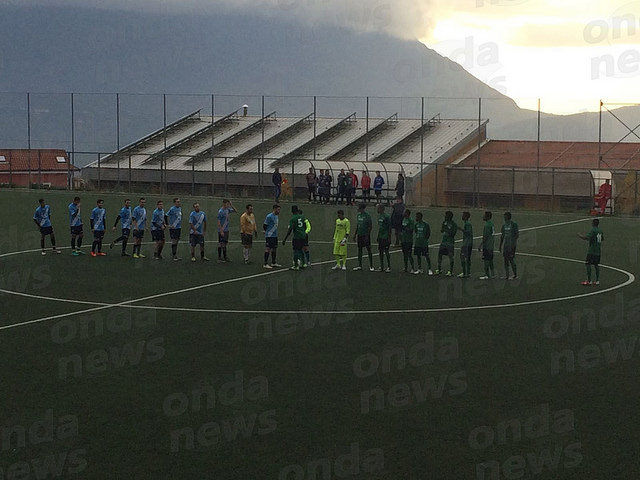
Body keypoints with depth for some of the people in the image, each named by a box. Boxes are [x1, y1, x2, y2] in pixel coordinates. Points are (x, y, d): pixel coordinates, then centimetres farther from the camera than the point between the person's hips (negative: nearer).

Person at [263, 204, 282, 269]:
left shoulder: (276, 216, 13)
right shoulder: (269, 216, -15)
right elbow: (264, 226, -12)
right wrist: (268, 232, 1)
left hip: (275, 235, 9)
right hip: (269, 236, -9)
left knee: (274, 249, 12)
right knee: (268, 249, -6)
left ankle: (273, 263, 21)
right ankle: (266, 264, -4)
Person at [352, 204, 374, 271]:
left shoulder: (367, 215, -13)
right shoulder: (358, 215, 10)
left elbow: (370, 226, -13)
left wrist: (368, 235, -18)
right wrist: (355, 234, 16)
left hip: (366, 235, -8)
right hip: (359, 235, 8)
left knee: (368, 250, -1)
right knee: (359, 249, 10)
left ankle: (371, 266, 4)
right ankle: (359, 265, 18)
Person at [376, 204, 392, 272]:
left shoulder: (386, 217, -13)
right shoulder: (379, 216, 13)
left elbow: (390, 228, -14)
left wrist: (389, 238, -16)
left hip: (385, 238, -8)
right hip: (380, 238, 8)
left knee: (386, 251, -4)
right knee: (380, 251, 10)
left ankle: (389, 267, 4)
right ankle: (381, 267, 17)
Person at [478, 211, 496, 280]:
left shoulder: (487, 225, -18)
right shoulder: (491, 223, 12)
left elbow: (485, 237, -21)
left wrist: (480, 246, -17)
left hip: (487, 245, -10)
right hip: (491, 245, 10)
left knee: (486, 260, -5)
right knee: (490, 259, 15)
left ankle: (487, 275, -3)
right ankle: (492, 274, 19)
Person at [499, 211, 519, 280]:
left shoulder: (514, 224, -8)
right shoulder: (504, 225, 13)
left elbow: (517, 234, -11)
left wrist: (513, 244, -18)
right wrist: (500, 245, 16)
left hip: (511, 245, -7)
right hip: (506, 245, 7)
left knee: (511, 259, -6)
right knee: (506, 259, 6)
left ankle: (515, 275, 5)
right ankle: (506, 276, 10)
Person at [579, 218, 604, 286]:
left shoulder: (593, 230, -14)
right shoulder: (600, 231, 10)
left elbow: (585, 237, -23)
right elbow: (602, 239, 27)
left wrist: (579, 235, -3)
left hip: (591, 251, -8)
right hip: (598, 251, 8)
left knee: (588, 264, -5)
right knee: (596, 265, 10)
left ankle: (589, 281, -8)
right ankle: (597, 281, 9)